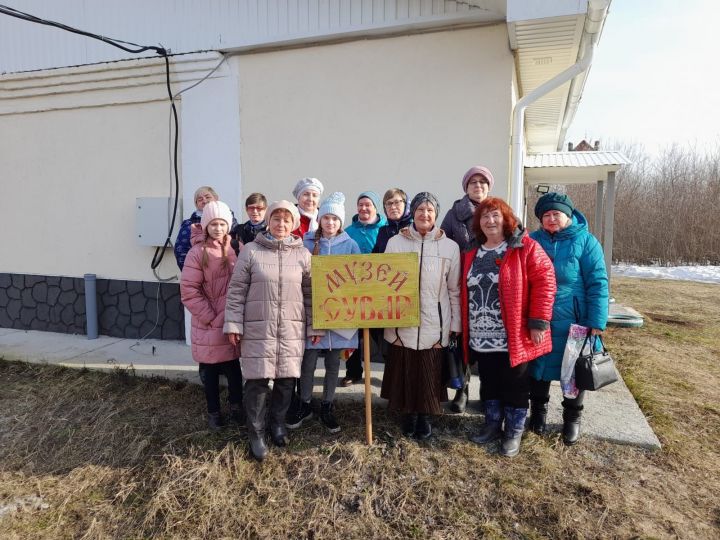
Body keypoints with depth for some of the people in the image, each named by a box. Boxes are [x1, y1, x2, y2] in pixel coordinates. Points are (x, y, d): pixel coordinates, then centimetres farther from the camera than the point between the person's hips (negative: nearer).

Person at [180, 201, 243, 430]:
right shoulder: (198, 253, -8)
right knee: (211, 371, 11)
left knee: (234, 368, 12)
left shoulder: (236, 249, 3)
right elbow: (189, 291, -10)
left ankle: (236, 407, 31)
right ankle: (213, 412, 28)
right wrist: (211, 317, -12)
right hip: (209, 325, -2)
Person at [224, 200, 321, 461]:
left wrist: (314, 326, 8)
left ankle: (277, 423, 33)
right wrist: (233, 324, -4)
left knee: (286, 379, 9)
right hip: (258, 328, -2)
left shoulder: (303, 254, 4)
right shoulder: (251, 250, -2)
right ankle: (255, 433, 19)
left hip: (292, 329, 2)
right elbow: (236, 290, 0)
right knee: (257, 380, 0)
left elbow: (310, 293, 8)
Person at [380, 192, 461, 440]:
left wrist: (456, 324, 3)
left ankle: (425, 416, 29)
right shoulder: (395, 243, -1)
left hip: (434, 323, 0)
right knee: (404, 370, 8)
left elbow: (455, 290, 4)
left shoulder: (450, 247, 0)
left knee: (430, 373, 7)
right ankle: (409, 414, 30)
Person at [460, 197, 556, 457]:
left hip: (513, 336, -5)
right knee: (488, 384, 17)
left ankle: (514, 432, 26)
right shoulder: (471, 254, 10)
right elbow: (465, 291, 15)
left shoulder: (525, 248, -7)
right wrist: (463, 327, 11)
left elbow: (545, 281, -12)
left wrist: (538, 322, -16)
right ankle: (492, 424, 35)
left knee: (514, 386, 8)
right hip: (481, 337, 5)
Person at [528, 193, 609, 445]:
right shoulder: (532, 241, 2)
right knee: (538, 368, 13)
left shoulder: (585, 241, -5)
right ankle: (538, 411, 35)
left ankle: (572, 419, 32)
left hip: (573, 322, -2)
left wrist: (596, 322, -14)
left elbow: (597, 283, -8)